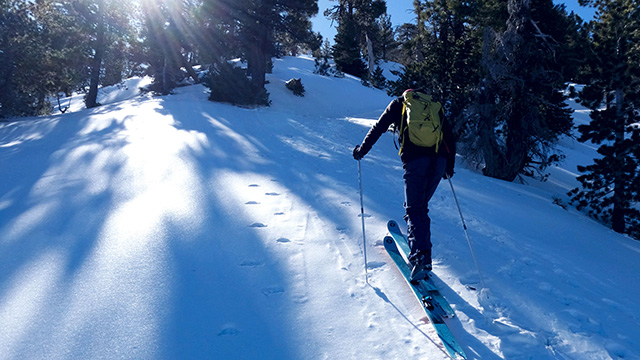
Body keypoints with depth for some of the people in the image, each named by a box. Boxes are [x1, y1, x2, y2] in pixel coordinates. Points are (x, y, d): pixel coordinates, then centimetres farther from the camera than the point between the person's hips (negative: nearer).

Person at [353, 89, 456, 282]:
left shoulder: (399, 103, 17)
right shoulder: (434, 105, 25)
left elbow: (379, 127, 13)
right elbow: (450, 137, 23)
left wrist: (362, 149, 24)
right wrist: (450, 164, 32)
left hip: (415, 161, -4)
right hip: (439, 161, 4)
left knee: (413, 210, 0)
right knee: (422, 206, 18)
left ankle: (420, 255, -19)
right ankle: (424, 254, 19)